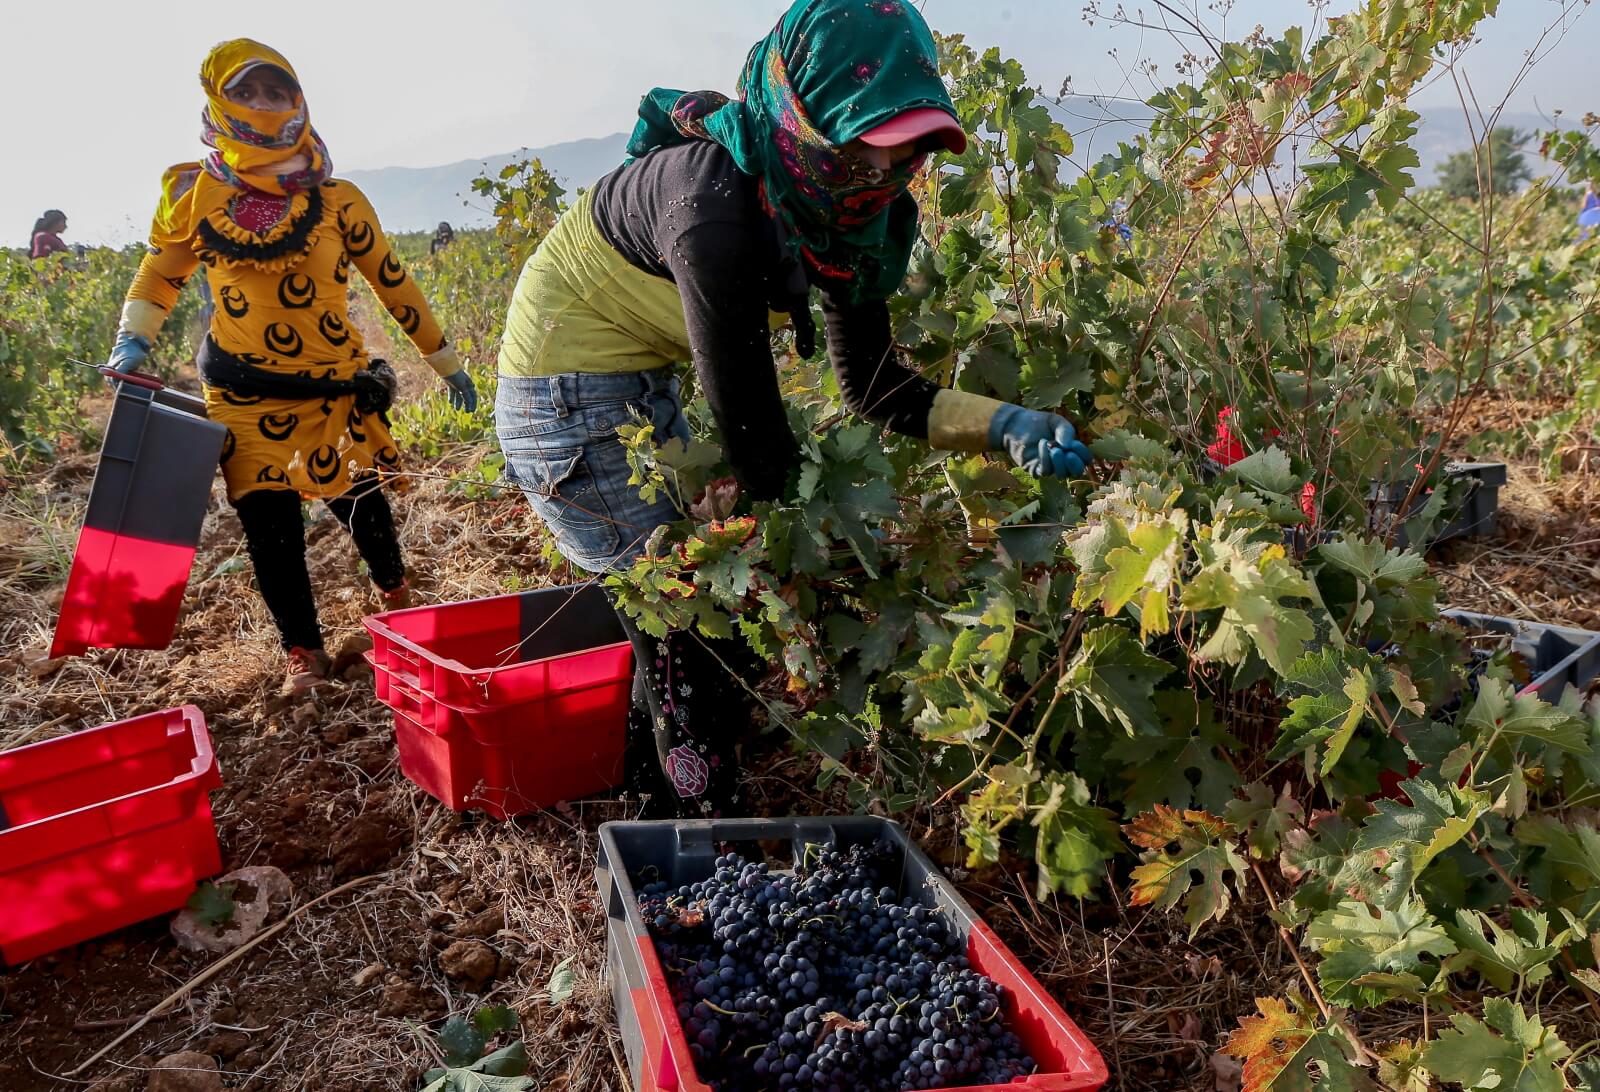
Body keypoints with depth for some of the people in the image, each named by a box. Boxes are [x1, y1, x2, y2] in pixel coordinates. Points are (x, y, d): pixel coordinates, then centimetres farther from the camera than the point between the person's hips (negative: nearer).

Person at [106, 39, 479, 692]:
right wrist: (133, 341, -2)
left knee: (359, 501, 6)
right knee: (270, 527, 0)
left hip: (337, 387, 0)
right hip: (245, 396, 0)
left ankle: (395, 595, 38)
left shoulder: (337, 198, 1)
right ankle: (303, 650, 18)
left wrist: (445, 362, 9)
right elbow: (159, 275, 14)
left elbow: (391, 282, 7)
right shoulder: (194, 194, 1)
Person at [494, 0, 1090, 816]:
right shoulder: (716, 203, -33)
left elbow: (873, 386, -3)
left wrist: (1004, 425, -17)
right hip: (568, 406, -8)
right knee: (694, 618, -4)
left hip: (640, 393, 8)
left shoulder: (833, 210, -9)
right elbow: (749, 428, -29)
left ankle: (661, 792, 36)